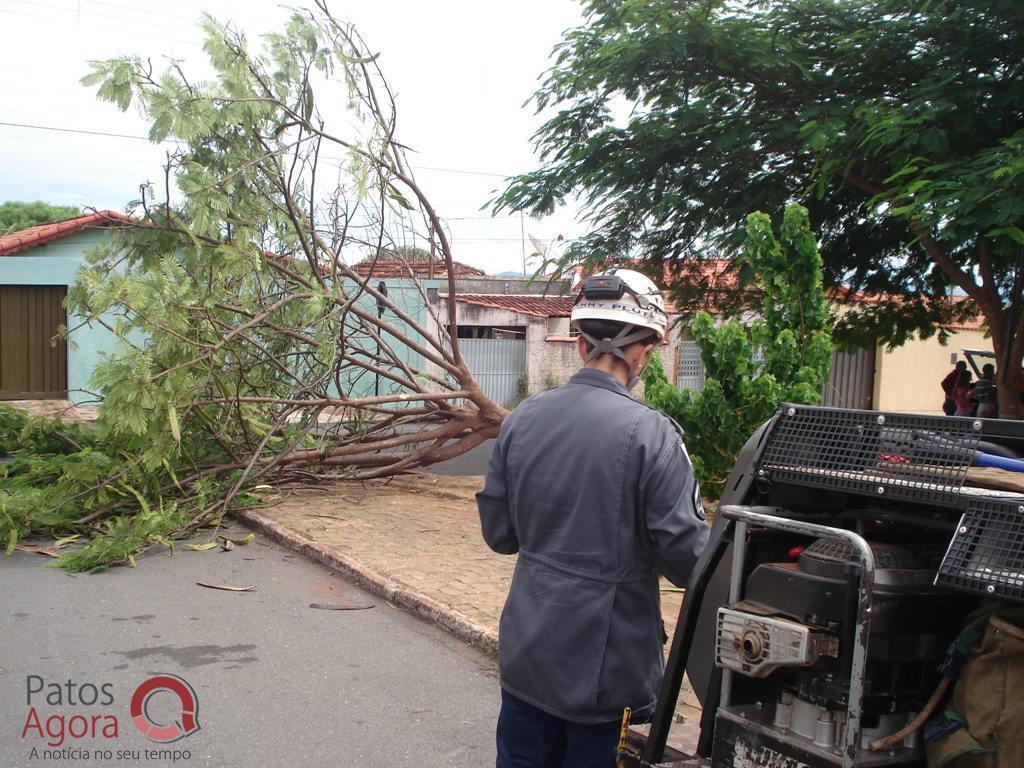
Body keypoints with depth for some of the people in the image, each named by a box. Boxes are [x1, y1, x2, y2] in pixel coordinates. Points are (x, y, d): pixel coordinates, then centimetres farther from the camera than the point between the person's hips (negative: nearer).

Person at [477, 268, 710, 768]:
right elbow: (689, 558, -16)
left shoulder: (521, 419, -2)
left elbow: (498, 533, 5)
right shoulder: (650, 434, -18)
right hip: (605, 670, -4)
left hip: (525, 656, 5)